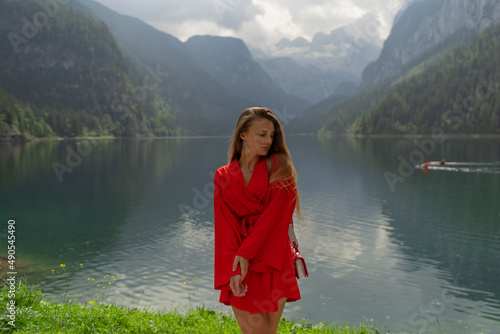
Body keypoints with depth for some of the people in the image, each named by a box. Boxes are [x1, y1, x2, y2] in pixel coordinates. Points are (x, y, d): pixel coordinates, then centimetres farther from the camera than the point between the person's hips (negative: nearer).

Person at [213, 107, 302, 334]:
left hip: (273, 260, 0)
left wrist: (246, 253, -16)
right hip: (239, 262, 1)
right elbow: (225, 225, -1)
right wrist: (232, 269, -14)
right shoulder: (223, 177, 6)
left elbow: (275, 213, -9)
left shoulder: (279, 168, 2)